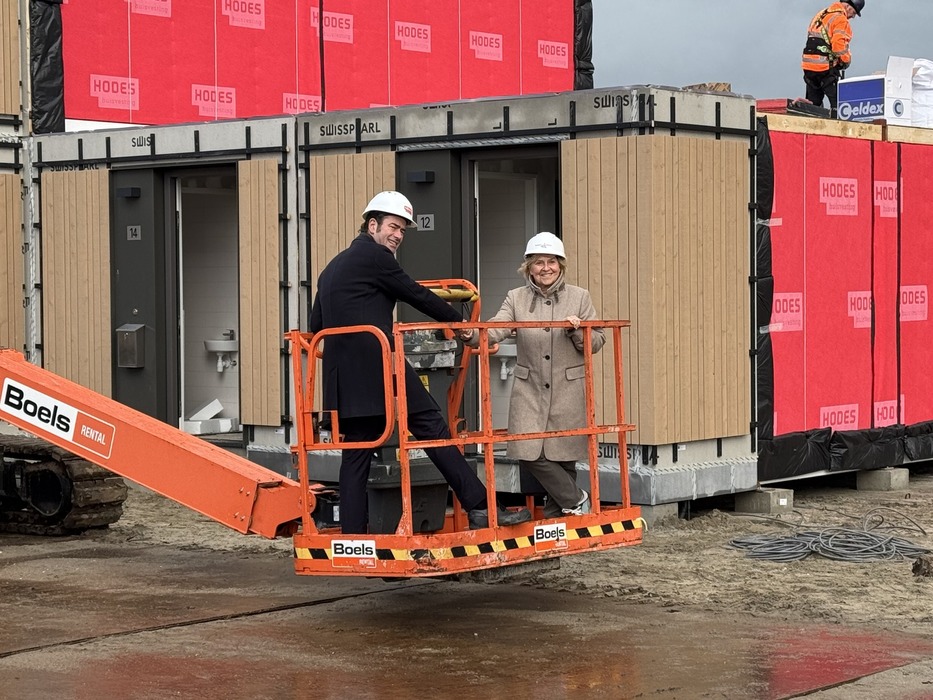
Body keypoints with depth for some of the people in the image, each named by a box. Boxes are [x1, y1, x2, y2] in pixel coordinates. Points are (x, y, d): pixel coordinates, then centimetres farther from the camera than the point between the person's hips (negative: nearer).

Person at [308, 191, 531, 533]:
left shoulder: (332, 268, 23)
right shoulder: (374, 255, -2)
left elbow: (316, 325, 22)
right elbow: (415, 294, 3)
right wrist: (457, 320, 15)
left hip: (344, 376, 8)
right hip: (379, 367, -8)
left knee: (356, 454, 7)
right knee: (432, 427, -6)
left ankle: (352, 538, 4)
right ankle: (479, 507, -9)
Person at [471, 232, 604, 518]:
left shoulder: (579, 297, 6)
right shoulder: (516, 299, 6)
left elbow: (597, 342, 7)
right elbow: (495, 330, -9)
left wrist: (578, 331, -14)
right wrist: (471, 335, -29)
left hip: (568, 390, -1)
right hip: (530, 391, 1)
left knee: (563, 456, 1)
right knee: (529, 453, -10)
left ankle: (555, 515, 16)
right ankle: (576, 500, 6)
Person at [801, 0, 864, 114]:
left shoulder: (820, 15, 17)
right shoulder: (841, 20, -11)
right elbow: (839, 45, -22)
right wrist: (846, 60, -5)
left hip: (808, 63, 8)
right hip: (826, 68, -8)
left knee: (813, 104, 14)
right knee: (837, 102, -6)